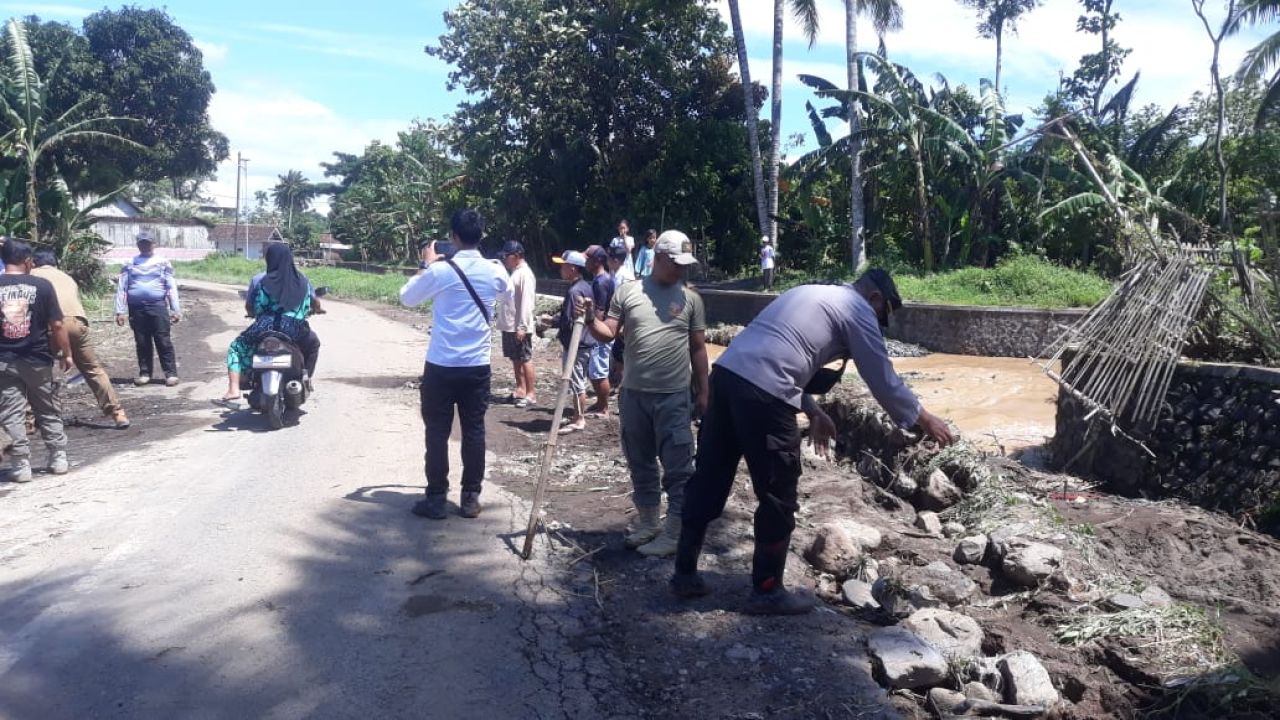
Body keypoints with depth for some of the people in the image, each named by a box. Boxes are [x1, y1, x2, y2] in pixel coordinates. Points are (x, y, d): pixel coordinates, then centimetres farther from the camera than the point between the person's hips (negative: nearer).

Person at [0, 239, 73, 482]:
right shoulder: (42, 285, -7)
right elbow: (56, 325, -7)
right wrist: (66, 353, 2)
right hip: (37, 360, 0)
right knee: (49, 412, 13)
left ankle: (21, 465, 6)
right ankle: (59, 459, 18)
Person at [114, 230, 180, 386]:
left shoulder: (162, 263, 8)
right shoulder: (130, 264, 12)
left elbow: (171, 287, 4)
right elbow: (122, 288, 10)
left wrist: (176, 309, -4)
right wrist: (120, 310, 2)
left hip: (157, 306, -2)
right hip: (136, 308, 2)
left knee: (163, 341, -4)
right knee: (142, 343, 7)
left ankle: (171, 373, -3)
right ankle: (144, 373, 14)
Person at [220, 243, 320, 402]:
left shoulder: (259, 281, 3)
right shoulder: (303, 281, 9)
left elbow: (249, 308, 11)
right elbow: (315, 304, 21)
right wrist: (315, 309, 45)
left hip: (265, 329, -1)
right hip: (295, 331, 1)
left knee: (236, 347, 24)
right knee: (314, 344, 32)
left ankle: (234, 389, 9)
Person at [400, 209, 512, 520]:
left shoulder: (440, 270, -10)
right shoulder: (495, 271, -1)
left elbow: (406, 298, 6)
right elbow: (511, 297, 23)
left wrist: (426, 265, 15)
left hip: (441, 365, -2)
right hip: (477, 366, 3)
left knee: (437, 432, 6)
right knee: (474, 431, 9)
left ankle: (436, 499, 11)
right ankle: (471, 498, 14)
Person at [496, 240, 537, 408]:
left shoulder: (525, 274, -14)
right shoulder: (512, 272, 15)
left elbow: (526, 303, -20)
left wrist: (522, 327, -23)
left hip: (519, 327, -9)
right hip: (508, 326, 9)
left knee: (525, 360, -3)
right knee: (515, 359, 14)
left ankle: (531, 394, 2)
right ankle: (520, 389, 23)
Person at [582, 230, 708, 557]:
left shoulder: (691, 299, 2)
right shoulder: (627, 292, 2)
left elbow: (698, 348, 4)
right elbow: (608, 333, 3)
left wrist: (703, 392, 3)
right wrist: (590, 321, -18)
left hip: (675, 397, -2)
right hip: (634, 393, 2)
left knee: (678, 468, 1)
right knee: (640, 463, 14)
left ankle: (674, 533, 11)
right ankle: (647, 523, 30)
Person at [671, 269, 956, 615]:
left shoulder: (813, 294, 30)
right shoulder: (858, 311, 4)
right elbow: (883, 380, 6)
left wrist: (813, 411, 33)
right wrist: (923, 419, 20)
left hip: (726, 373, 9)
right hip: (762, 392, -9)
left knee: (708, 480, 16)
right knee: (777, 497, 6)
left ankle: (685, 573, 26)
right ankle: (767, 591, 17)